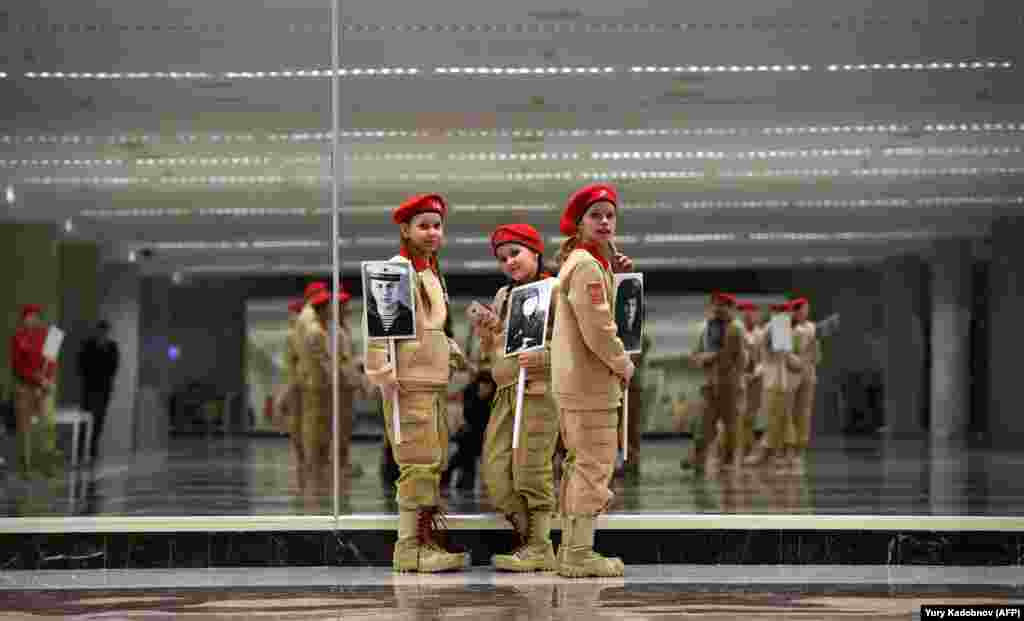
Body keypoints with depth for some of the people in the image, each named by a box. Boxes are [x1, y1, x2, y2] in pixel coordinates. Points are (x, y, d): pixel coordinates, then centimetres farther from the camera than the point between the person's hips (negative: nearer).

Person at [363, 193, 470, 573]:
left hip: (435, 382, 9)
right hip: (409, 383, -9)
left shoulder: (433, 273, 19)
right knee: (420, 463, -8)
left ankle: (429, 540, 20)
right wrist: (382, 373, -25)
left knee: (434, 462, 12)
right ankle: (409, 548, -3)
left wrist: (453, 354, 15)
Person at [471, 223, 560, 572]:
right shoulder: (503, 295, 19)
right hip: (505, 390, 7)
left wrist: (546, 356, -24)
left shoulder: (553, 289, -2)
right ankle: (529, 538, 12)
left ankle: (540, 548, 0)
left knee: (531, 470, -8)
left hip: (538, 389, -7)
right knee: (495, 471, 1)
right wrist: (485, 333, 4)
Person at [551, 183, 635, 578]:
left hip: (572, 380, 11)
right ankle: (580, 554, -2)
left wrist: (614, 275, 10)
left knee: (581, 462, 17)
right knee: (595, 464, -5)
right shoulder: (587, 265, -16)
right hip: (590, 381, -11)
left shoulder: (577, 262, 16)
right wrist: (624, 365, -8)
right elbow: (597, 330, -22)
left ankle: (571, 547, 24)